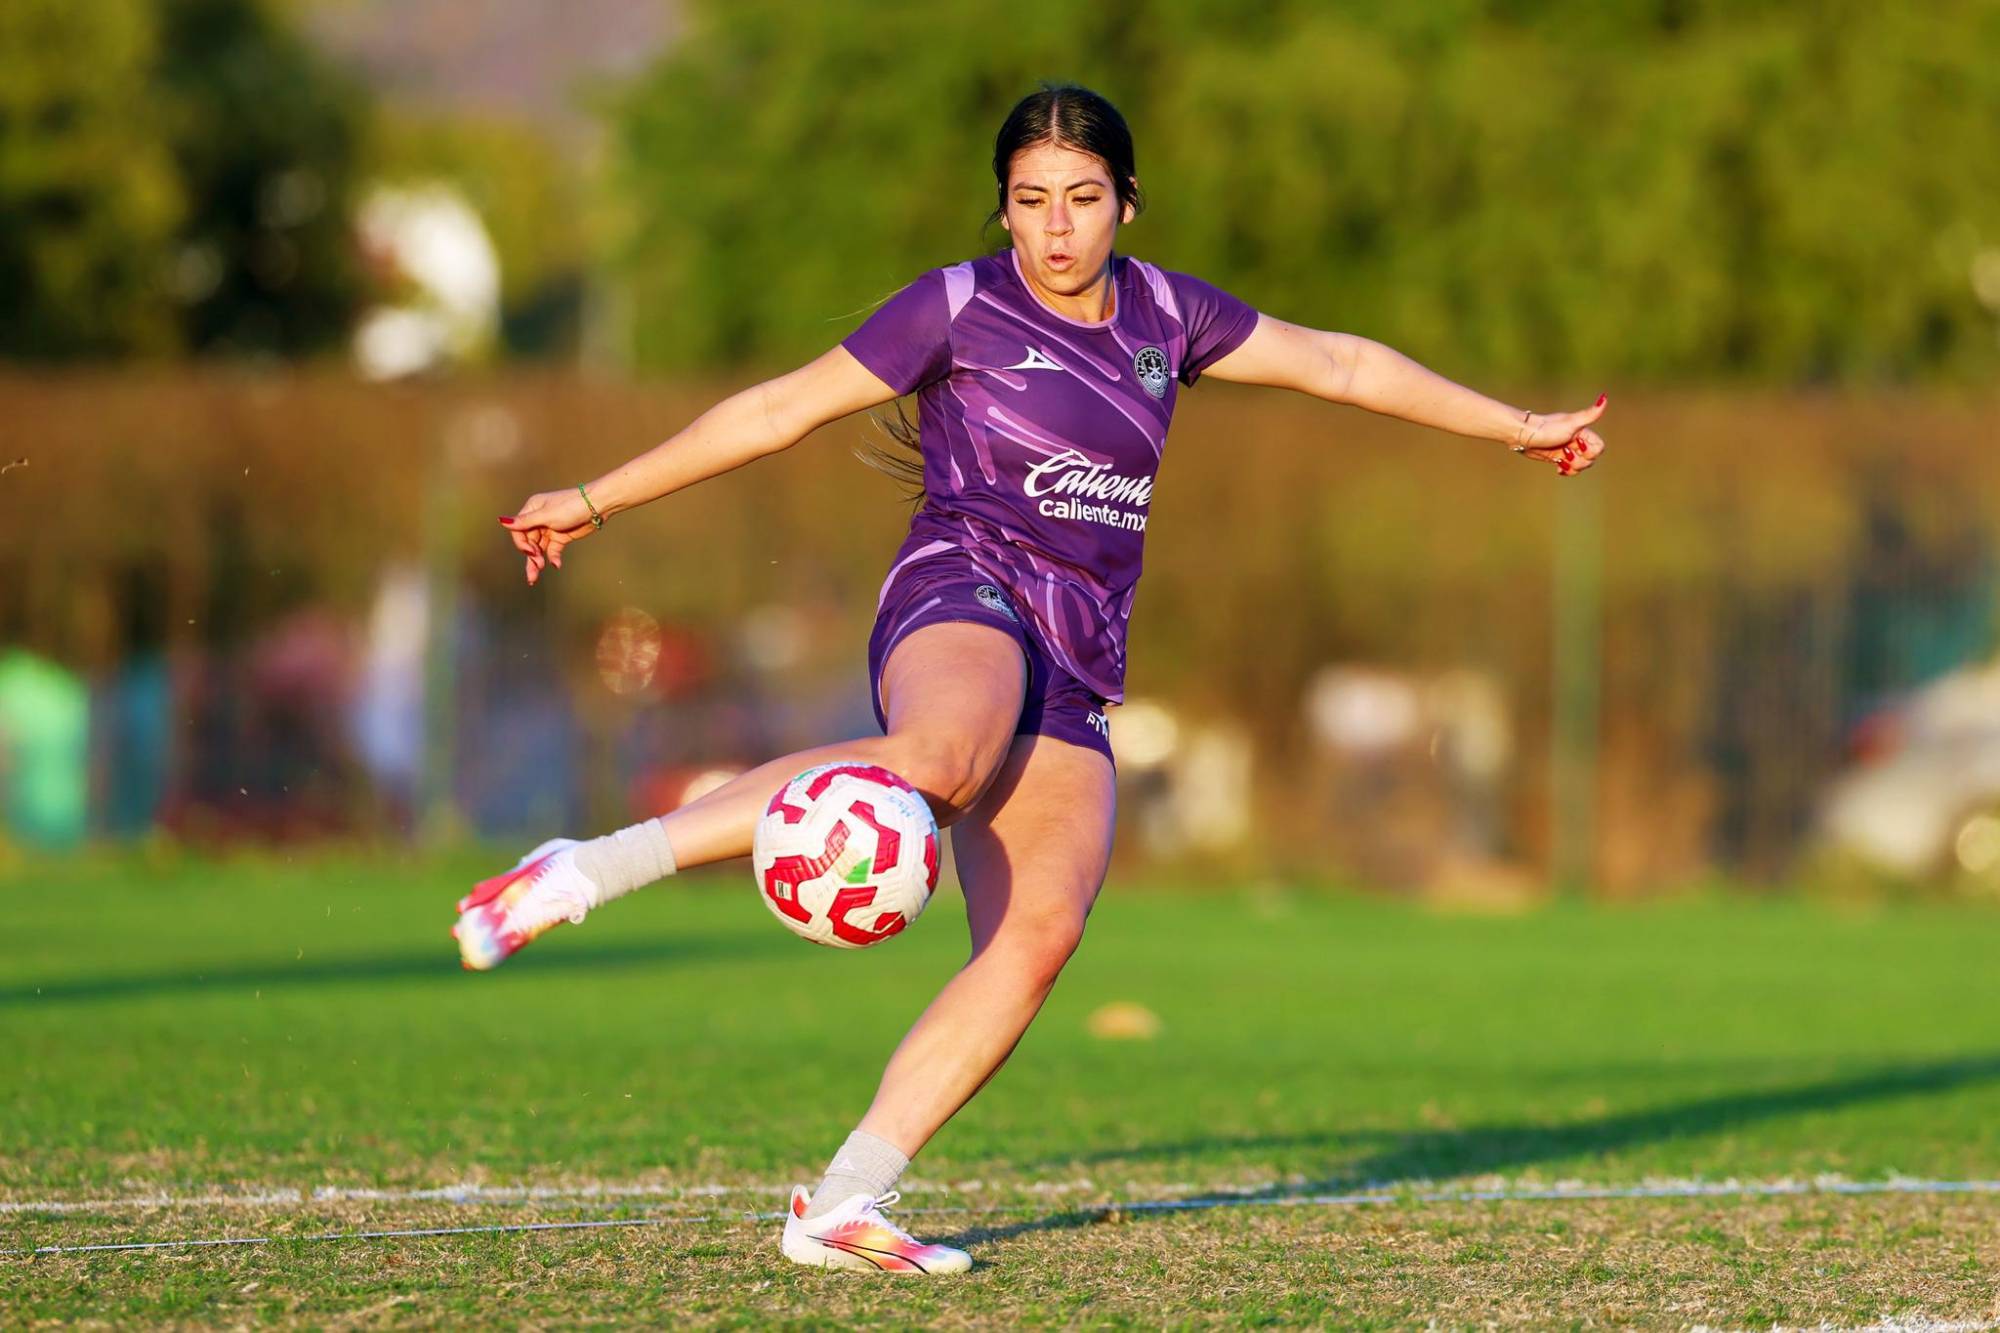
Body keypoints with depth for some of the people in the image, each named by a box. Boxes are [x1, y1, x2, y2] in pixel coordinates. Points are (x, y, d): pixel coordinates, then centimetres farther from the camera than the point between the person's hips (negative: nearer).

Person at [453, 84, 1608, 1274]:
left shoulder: (1166, 315, 15)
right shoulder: (959, 308, 1)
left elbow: (1337, 362, 25)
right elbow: (781, 409, 2)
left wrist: (1516, 427, 32)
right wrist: (596, 501, 1)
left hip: (1076, 671, 6)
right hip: (962, 599, -6)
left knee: (1039, 936, -15)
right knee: (939, 759, -41)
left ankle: (842, 1206, -17)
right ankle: (583, 872, -45)